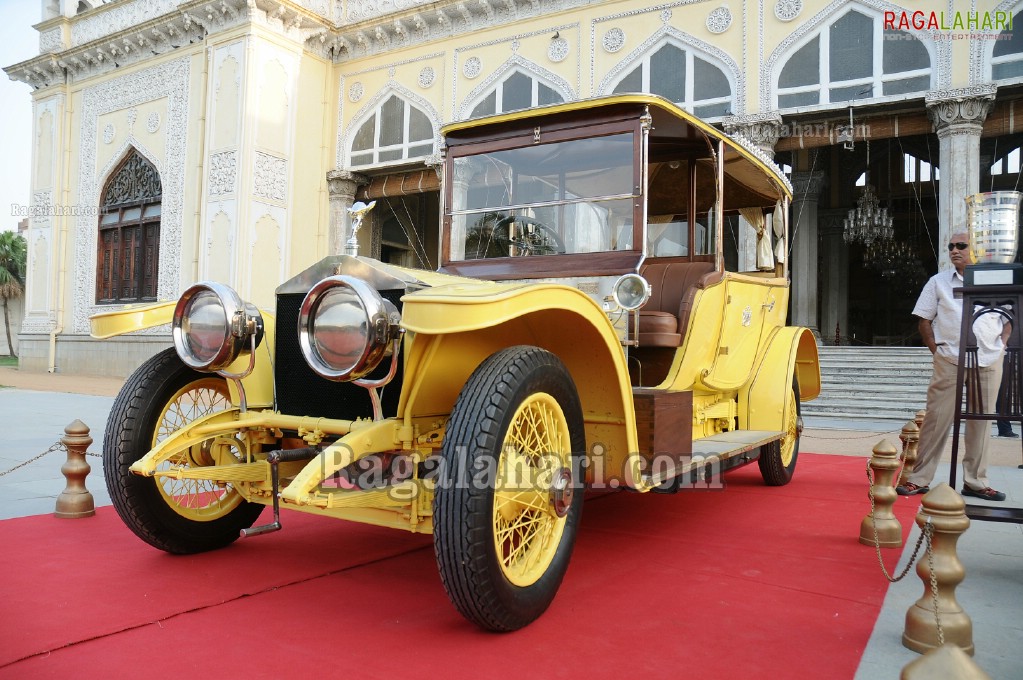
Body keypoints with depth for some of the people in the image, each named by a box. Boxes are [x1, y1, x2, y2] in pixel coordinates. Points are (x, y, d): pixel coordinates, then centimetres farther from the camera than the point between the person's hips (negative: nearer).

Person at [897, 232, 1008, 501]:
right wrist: (936, 350, 0)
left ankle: (975, 482, 18)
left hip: (989, 363, 2)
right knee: (937, 419, -4)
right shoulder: (939, 281, 6)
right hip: (949, 362, -2)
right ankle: (919, 479, 2)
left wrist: (1000, 345, 3)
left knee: (981, 421, 7)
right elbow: (924, 320, 8)